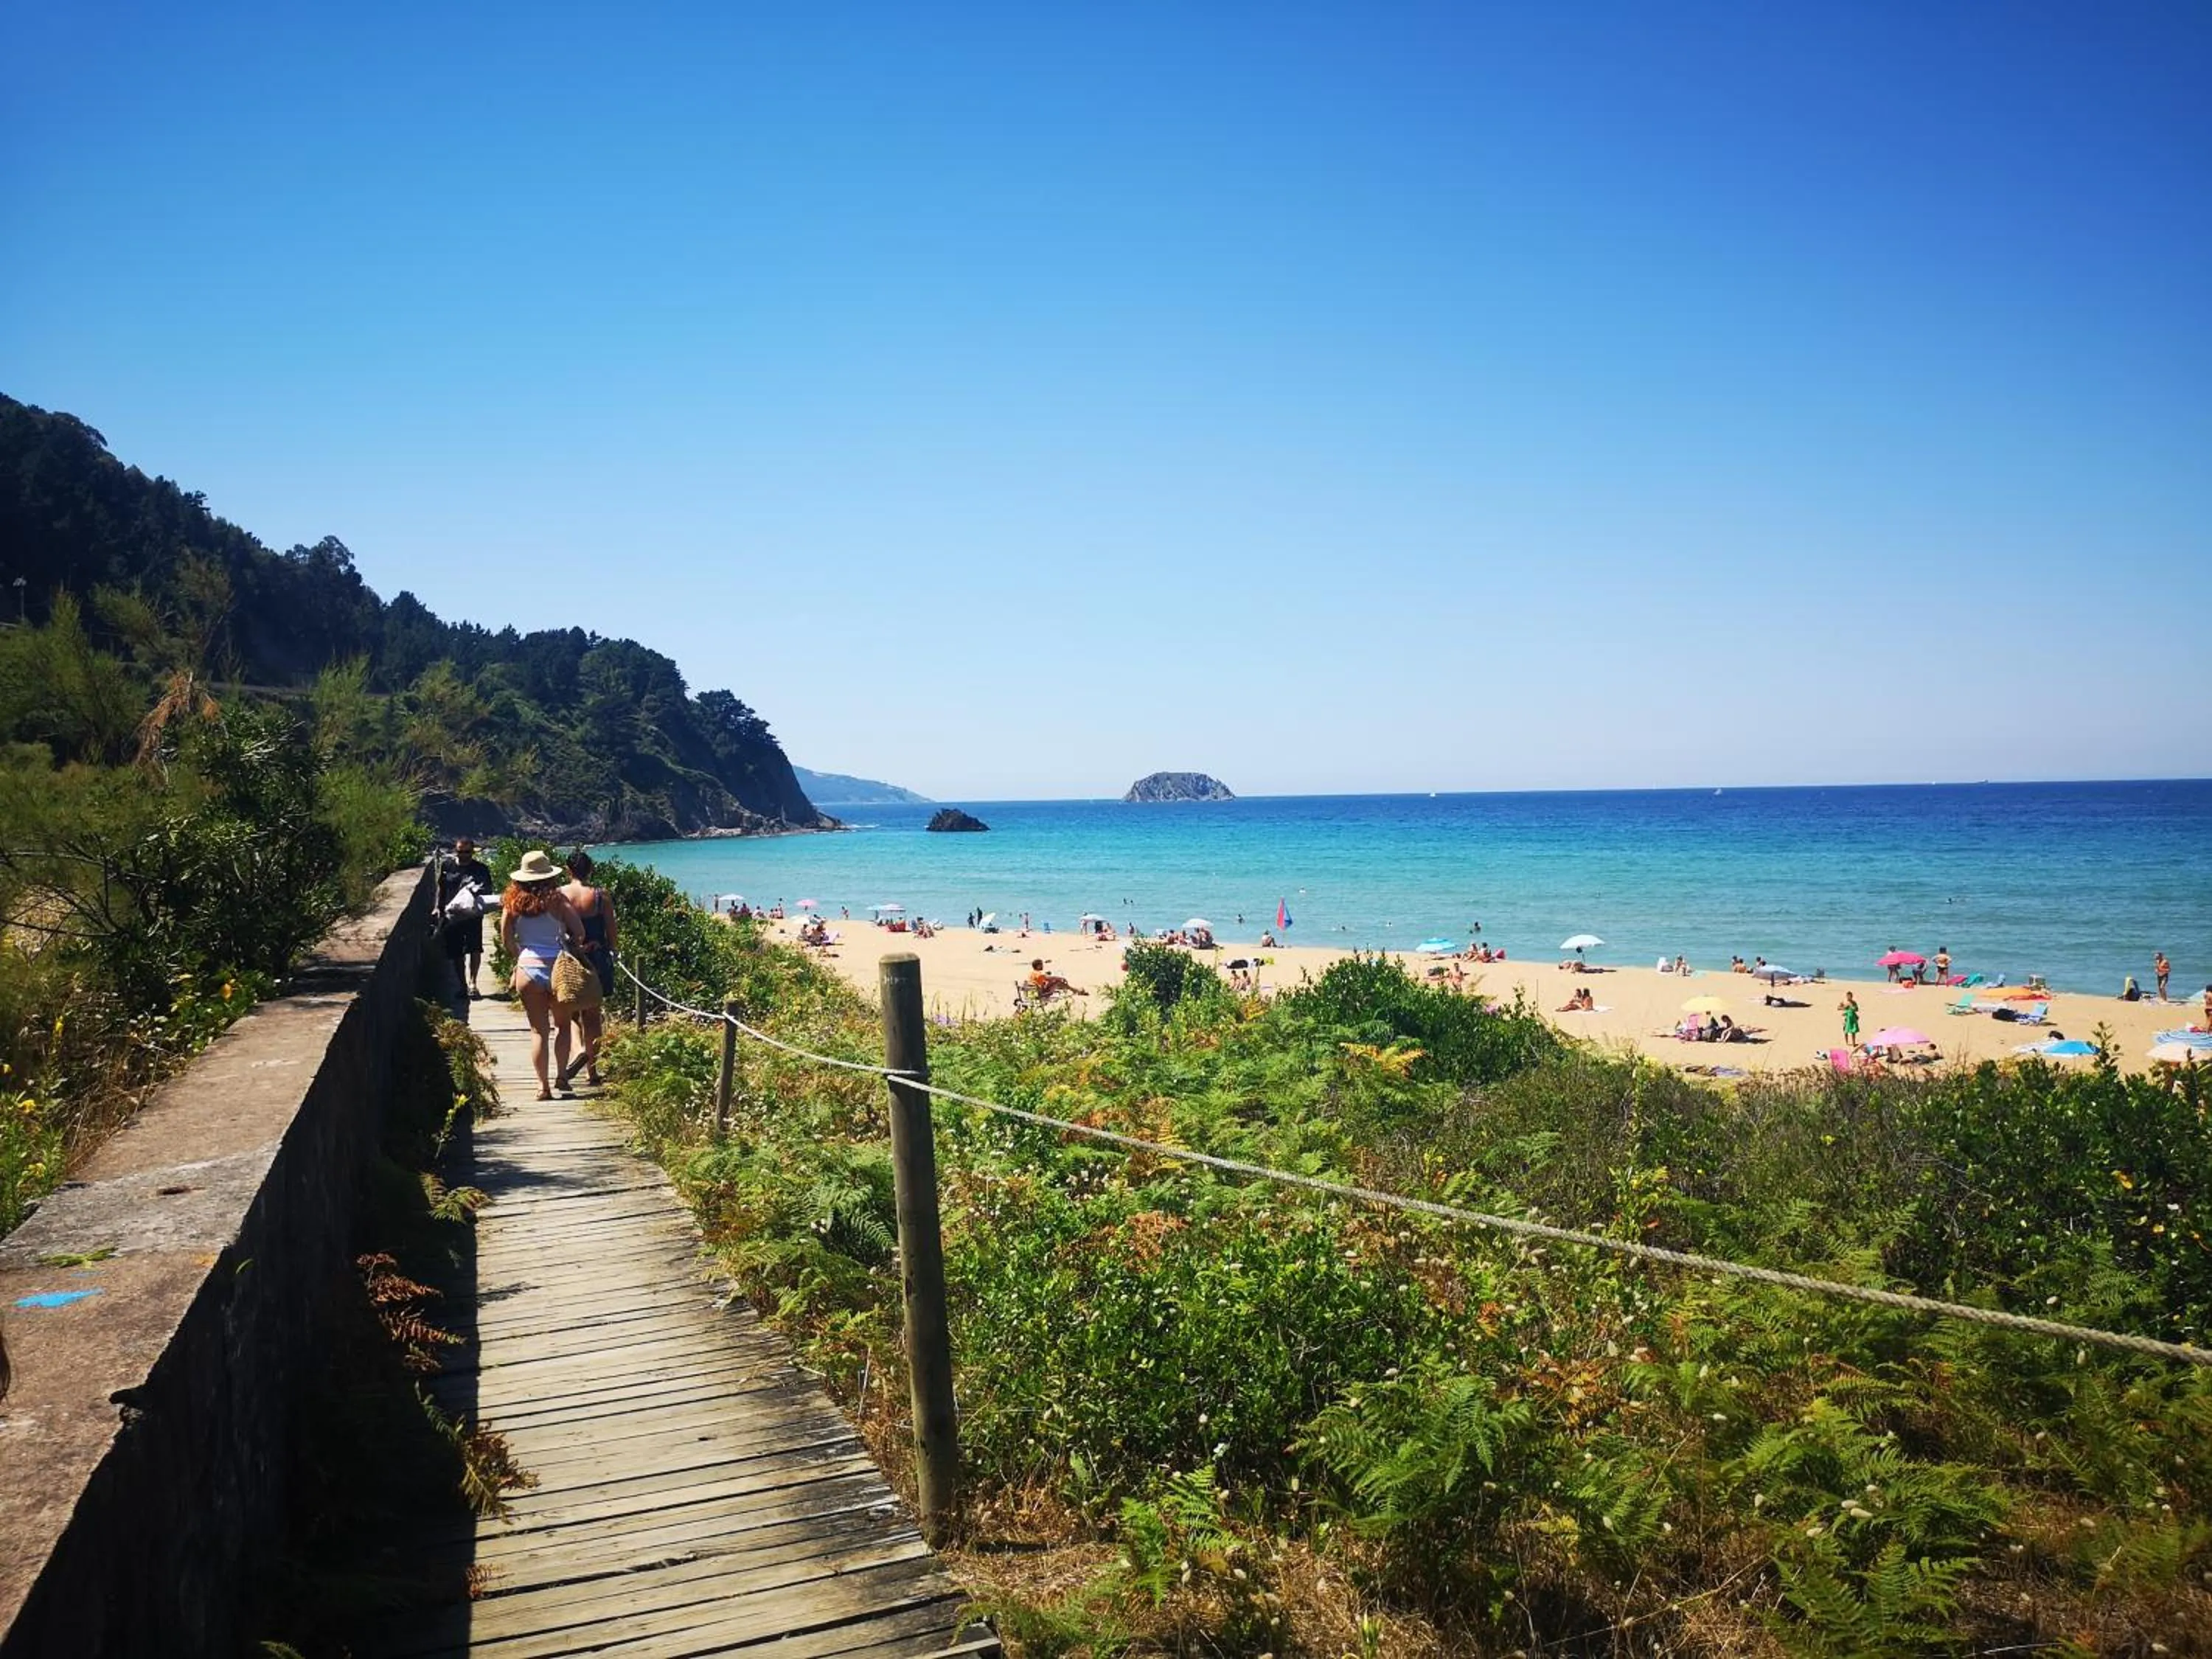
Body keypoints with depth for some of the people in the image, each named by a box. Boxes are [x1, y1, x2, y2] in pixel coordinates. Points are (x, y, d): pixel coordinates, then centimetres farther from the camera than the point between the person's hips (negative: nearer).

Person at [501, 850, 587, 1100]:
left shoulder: (513, 902, 1)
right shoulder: (556, 899, -5)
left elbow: (506, 939, 1)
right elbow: (579, 932, -7)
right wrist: (575, 948, 13)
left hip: (527, 968, 1)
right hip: (558, 967, -1)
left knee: (539, 1030, 8)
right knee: (563, 1026, 16)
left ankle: (543, 1085, 5)